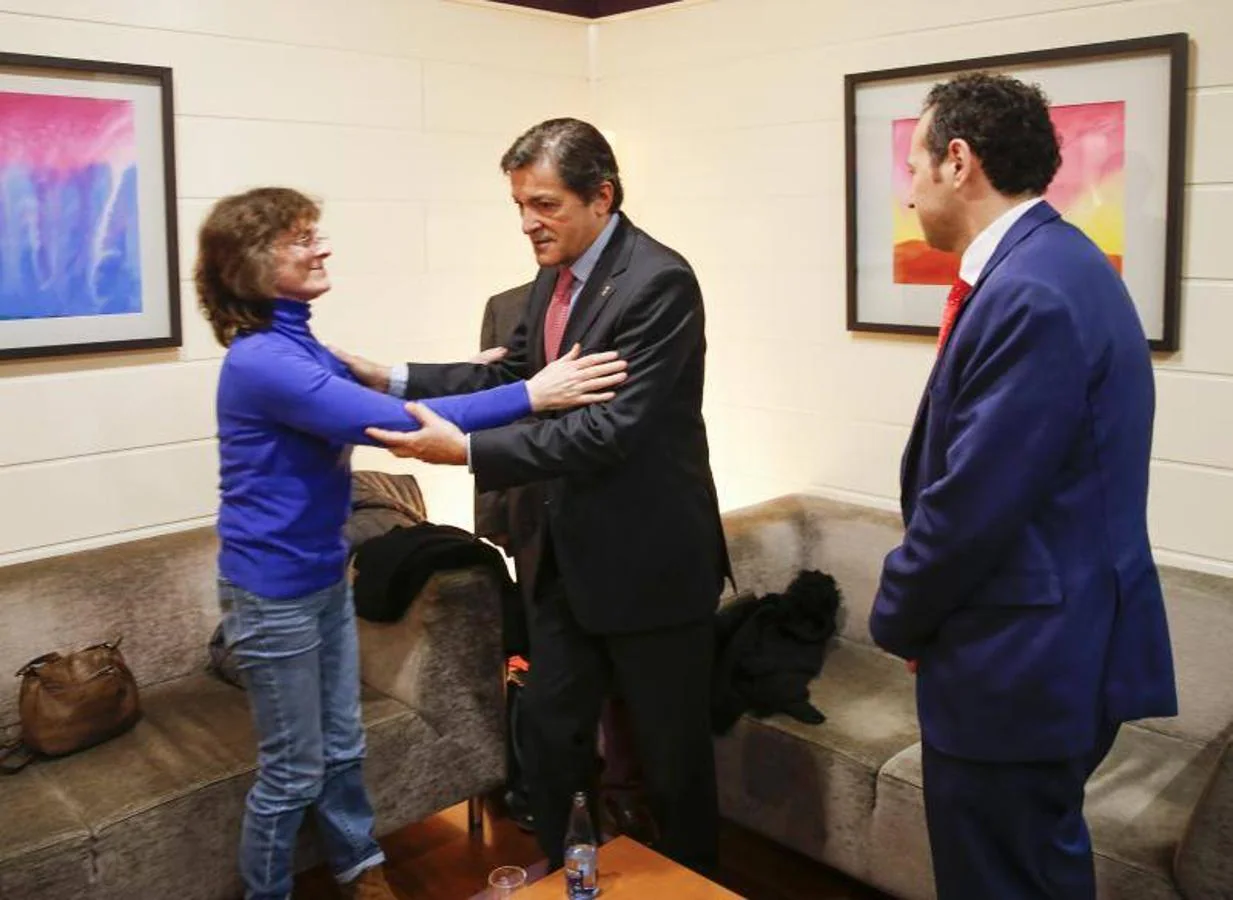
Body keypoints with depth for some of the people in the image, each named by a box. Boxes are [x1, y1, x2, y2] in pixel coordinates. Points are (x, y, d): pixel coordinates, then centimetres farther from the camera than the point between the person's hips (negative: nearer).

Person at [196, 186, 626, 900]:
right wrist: (529, 395, -31)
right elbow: (395, 422, -31)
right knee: (293, 773, 8)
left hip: (325, 576, 8)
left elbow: (364, 399, 21)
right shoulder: (260, 361, -25)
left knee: (342, 747, 21)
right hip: (275, 594, -8)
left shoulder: (297, 345, 4)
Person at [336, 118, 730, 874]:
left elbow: (609, 428, -28)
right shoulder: (556, 273, 6)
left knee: (672, 751, 11)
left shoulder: (659, 282, -21)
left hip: (650, 558, -8)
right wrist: (392, 379, 2)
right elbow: (510, 377, 13)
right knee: (551, 732, 19)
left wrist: (469, 450, -31)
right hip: (570, 552, 8)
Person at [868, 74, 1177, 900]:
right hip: (1048, 645, 10)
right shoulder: (1045, 265, 9)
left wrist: (897, 618, -7)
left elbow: (972, 504, -24)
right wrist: (914, 609, 10)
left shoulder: (1031, 291, -23)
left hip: (1022, 659, -10)